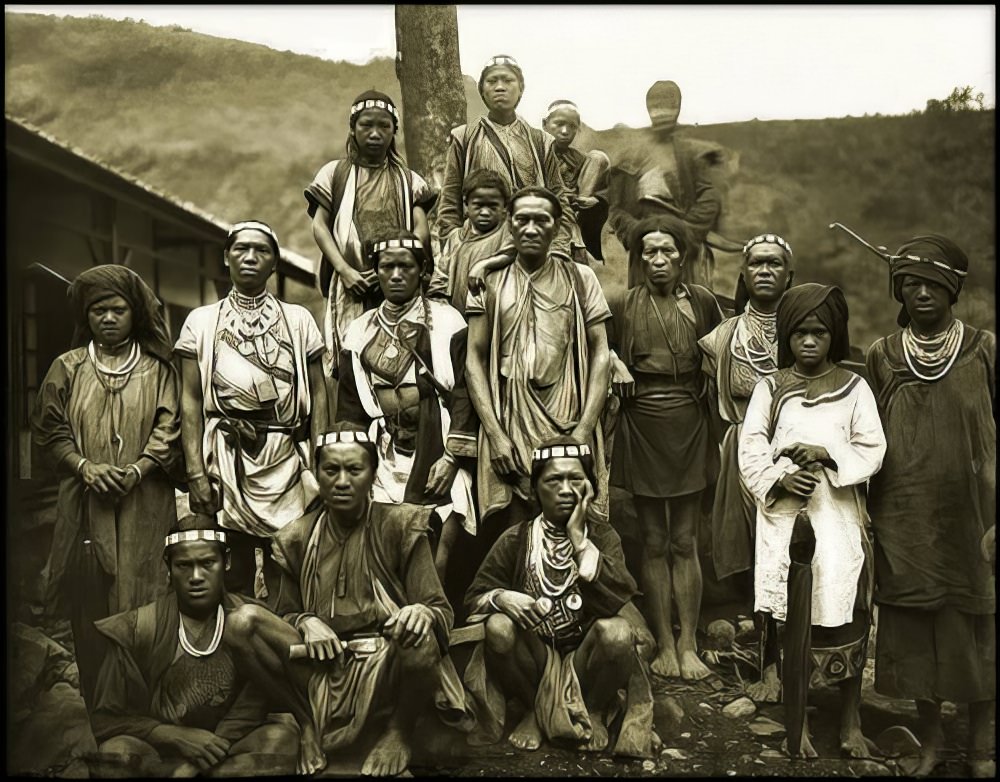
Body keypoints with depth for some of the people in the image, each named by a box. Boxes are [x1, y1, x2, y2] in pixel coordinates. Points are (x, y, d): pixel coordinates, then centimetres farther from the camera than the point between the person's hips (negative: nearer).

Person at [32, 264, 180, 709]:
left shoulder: (157, 369, 6)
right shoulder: (67, 368, 10)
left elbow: (168, 430, 0)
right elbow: (48, 430, 6)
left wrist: (136, 470, -14)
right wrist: (85, 466, -10)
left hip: (144, 507, -1)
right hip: (86, 505, 1)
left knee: (144, 602, -2)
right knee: (92, 606, 3)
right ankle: (98, 705, 14)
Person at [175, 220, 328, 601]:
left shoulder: (298, 319, 9)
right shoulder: (201, 321, 8)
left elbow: (317, 395, 7)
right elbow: (191, 401, 3)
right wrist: (196, 473, -6)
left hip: (288, 460, 1)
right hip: (227, 459, 0)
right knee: (231, 573, 0)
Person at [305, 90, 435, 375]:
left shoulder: (408, 180, 19)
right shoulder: (334, 173, 16)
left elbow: (422, 231, 6)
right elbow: (319, 225, 7)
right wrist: (344, 270, -9)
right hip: (350, 287, -1)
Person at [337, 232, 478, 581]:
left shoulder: (446, 323, 1)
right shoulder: (359, 333, 13)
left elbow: (464, 393, -5)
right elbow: (350, 406, 15)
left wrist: (452, 457, -12)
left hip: (437, 458, -3)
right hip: (387, 459, 3)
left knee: (435, 560, -7)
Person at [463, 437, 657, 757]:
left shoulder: (603, 535, -5)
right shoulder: (516, 539, -4)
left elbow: (619, 598, -21)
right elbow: (475, 595, -1)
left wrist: (579, 538, -23)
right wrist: (502, 598, -25)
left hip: (585, 653, 0)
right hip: (535, 655, 1)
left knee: (617, 631, -31)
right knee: (499, 627, -29)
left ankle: (596, 710, 1)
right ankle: (534, 708, 1)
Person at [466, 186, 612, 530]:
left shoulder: (580, 278, 8)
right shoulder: (490, 283, 9)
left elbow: (600, 355, 4)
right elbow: (475, 359, 5)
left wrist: (584, 431, -7)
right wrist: (495, 434, -6)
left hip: (569, 428, 0)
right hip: (510, 430, 0)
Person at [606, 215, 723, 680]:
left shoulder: (702, 301, 5)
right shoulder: (625, 306, 1)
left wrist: (707, 376, 2)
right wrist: (614, 363, -7)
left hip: (689, 426, 1)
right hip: (643, 427, -1)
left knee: (685, 543, 5)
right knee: (654, 542, 5)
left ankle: (688, 645, 13)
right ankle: (664, 645, 15)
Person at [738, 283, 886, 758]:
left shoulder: (854, 388, 5)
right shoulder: (770, 388, 6)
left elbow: (872, 449, 0)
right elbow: (750, 448, 0)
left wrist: (827, 455, -15)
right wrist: (779, 480, -16)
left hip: (839, 517, 0)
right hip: (784, 515, 0)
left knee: (844, 616, 2)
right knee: (790, 617, 3)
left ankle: (850, 723, 17)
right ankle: (797, 723, 16)